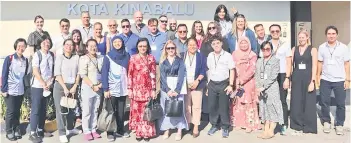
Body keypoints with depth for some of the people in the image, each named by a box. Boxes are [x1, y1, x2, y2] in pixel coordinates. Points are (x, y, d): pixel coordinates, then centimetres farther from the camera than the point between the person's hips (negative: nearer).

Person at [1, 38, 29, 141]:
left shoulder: (25, 60, 5)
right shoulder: (9, 58, -8)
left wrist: (25, 88, 8)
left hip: (20, 91, 4)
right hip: (10, 90, -4)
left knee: (17, 111, 11)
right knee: (10, 111, 2)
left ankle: (16, 130, 23)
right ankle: (9, 132, 15)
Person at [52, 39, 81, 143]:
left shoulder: (76, 57, 6)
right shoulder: (59, 57, -1)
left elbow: (78, 73, 5)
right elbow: (57, 74, -8)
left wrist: (75, 87, -5)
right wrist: (65, 88, -14)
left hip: (73, 86, 3)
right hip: (60, 86, -3)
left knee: (71, 108, 12)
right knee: (61, 110, -2)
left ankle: (70, 128, 30)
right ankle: (62, 133, 5)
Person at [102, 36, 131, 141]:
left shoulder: (126, 56, 4)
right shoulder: (108, 57, -5)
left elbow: (129, 71, 8)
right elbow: (104, 73, -7)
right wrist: (105, 89, -13)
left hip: (123, 89, 3)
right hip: (112, 89, -3)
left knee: (121, 111, 12)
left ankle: (120, 130, 25)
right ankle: (110, 132, 17)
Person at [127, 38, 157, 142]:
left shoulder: (151, 58, 3)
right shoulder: (133, 58, 0)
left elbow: (153, 75, 2)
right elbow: (130, 74, 0)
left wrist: (153, 89, -1)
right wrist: (129, 89, -5)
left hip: (147, 89, 0)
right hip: (136, 89, 0)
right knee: (137, 111, 5)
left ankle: (147, 133, 16)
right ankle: (138, 132, 17)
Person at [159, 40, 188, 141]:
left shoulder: (180, 61, 3)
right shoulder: (163, 62, 8)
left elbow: (181, 76, -6)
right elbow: (162, 77, -2)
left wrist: (177, 90, -17)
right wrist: (168, 89, -15)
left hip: (177, 88, -1)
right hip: (166, 88, 2)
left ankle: (179, 131, 3)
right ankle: (166, 130, 10)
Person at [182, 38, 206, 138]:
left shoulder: (201, 57, 5)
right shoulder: (182, 56, 7)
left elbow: (203, 71, 0)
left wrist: (197, 81, -12)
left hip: (197, 84, -1)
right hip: (185, 85, 1)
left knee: (196, 106, 0)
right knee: (186, 105, 6)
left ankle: (196, 127, 7)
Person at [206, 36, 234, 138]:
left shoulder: (227, 55, -5)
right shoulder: (210, 56, 9)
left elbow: (232, 71, -4)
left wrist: (231, 85, -10)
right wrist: (208, 85, 13)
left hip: (223, 83, -4)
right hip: (212, 84, 4)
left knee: (224, 107, 2)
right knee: (212, 106, 8)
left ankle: (225, 127, 14)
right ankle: (214, 125, 24)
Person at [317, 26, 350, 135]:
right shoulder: (322, 47, 2)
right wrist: (318, 76, 3)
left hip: (340, 80, -1)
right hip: (325, 80, 1)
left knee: (340, 104, 5)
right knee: (324, 102, 7)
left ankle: (339, 124, 18)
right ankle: (326, 122, 23)